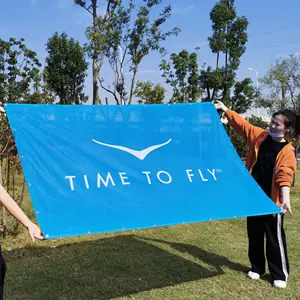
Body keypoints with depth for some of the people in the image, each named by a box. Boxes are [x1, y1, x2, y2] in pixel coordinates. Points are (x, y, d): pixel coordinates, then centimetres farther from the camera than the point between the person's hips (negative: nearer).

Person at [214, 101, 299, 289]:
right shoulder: (259, 136, 1)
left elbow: (284, 176, -21)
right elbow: (241, 123, 7)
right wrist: (225, 109, 5)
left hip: (272, 200, -5)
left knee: (275, 237, 4)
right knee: (254, 235, 15)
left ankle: (280, 274, 19)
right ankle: (257, 267, 32)